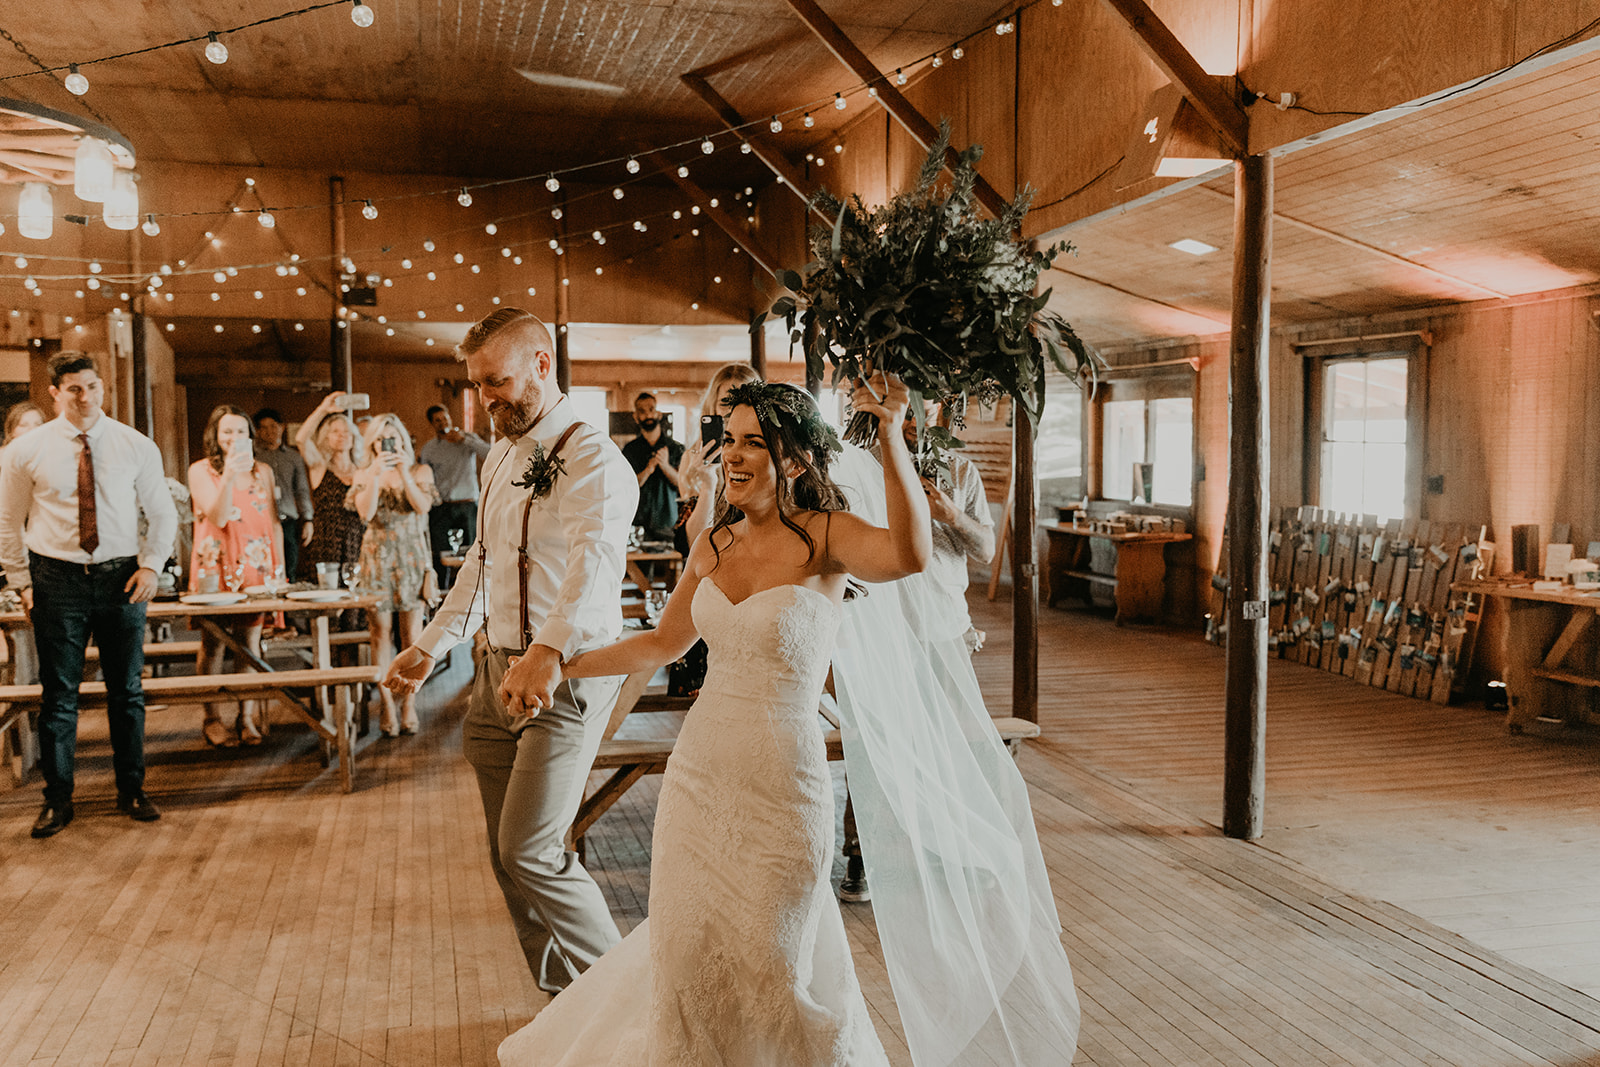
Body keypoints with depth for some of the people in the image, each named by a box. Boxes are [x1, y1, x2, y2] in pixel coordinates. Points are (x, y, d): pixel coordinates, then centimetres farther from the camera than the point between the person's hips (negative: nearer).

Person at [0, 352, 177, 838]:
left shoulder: (137, 447, 1)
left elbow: (162, 514, 8)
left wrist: (151, 565, -4)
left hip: (122, 579, 1)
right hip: (57, 580, -1)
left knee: (127, 690, 8)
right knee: (59, 695, 4)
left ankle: (131, 790, 21)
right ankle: (57, 799, 16)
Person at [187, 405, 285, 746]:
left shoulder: (263, 471, 12)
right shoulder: (201, 470, 2)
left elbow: (274, 523, 15)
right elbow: (218, 517, -10)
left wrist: (281, 568, 10)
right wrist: (228, 477, -24)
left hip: (256, 565, 3)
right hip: (215, 565, -3)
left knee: (251, 638, 1)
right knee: (213, 641, -2)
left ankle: (247, 718, 7)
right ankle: (212, 719, 5)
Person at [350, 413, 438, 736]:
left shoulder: (420, 471, 5)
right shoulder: (364, 474, 6)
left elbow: (423, 506, -12)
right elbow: (366, 512, -10)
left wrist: (403, 471, -18)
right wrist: (376, 474, -17)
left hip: (413, 558, 0)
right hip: (378, 558, 1)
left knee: (412, 634, -2)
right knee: (381, 634, -1)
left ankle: (410, 704, 6)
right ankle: (387, 706, 6)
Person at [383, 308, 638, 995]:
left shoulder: (592, 459, -16)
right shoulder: (501, 457, 15)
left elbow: (595, 557, -34)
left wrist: (550, 651, -50)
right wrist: (430, 646, 22)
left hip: (568, 676, -9)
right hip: (500, 670, 9)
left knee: (529, 852, -10)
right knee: (507, 855, 11)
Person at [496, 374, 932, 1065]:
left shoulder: (824, 536, -12)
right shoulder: (714, 545, 4)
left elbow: (910, 555, -34)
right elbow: (665, 643, 17)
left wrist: (891, 434, -37)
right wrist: (557, 669, 14)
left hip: (781, 785, -5)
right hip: (698, 774, 5)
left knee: (766, 973, 12)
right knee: (687, 957, 17)